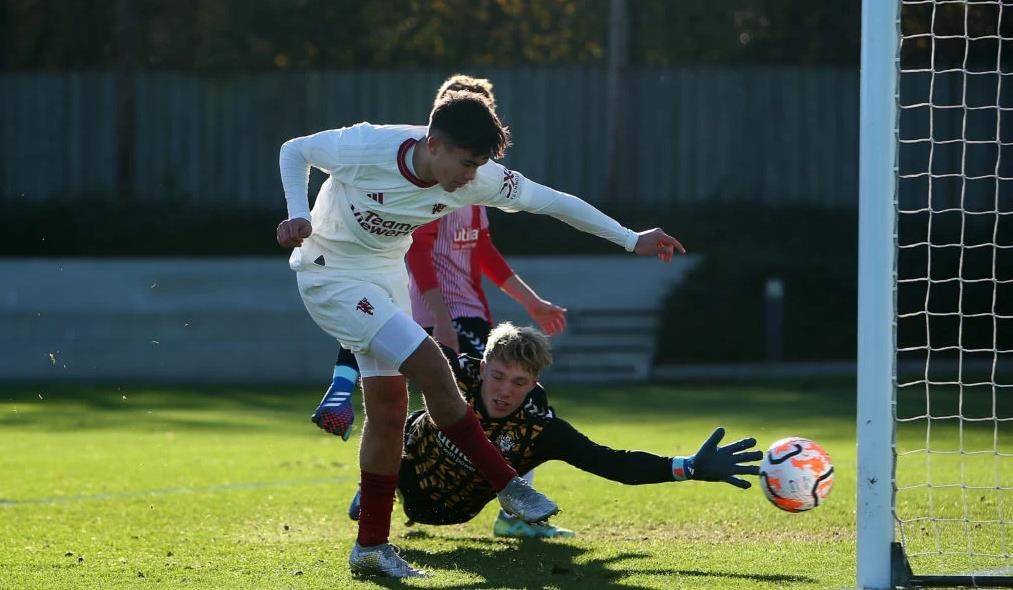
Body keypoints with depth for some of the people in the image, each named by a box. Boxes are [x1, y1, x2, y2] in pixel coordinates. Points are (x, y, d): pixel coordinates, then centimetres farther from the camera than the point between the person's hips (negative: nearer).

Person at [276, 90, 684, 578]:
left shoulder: (477, 180, -16)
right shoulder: (364, 148, -29)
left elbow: (552, 201, -8)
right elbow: (293, 151, -12)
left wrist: (631, 240, -5)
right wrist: (299, 215, -27)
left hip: (387, 274, 6)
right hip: (332, 276, -6)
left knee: (388, 406, 4)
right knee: (432, 367, -19)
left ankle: (371, 546, 14)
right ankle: (507, 487, -7)